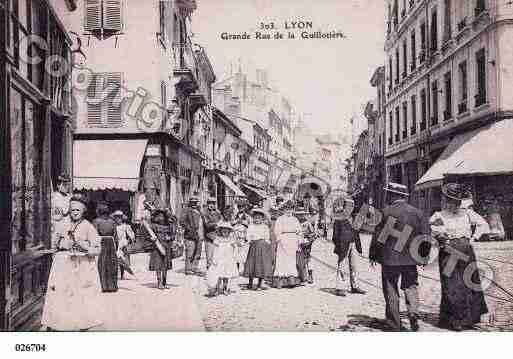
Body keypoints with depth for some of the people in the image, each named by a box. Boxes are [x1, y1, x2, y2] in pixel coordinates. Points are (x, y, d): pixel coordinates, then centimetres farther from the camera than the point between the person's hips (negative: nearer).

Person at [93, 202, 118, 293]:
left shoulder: (96, 221, -5)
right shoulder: (112, 221, 5)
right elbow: (115, 236, 5)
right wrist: (116, 247, 11)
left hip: (101, 244, -3)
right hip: (111, 244, 3)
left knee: (102, 265, 2)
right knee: (111, 266, 9)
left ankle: (104, 286, -1)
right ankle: (112, 286, 13)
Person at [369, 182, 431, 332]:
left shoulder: (387, 211, -8)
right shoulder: (417, 212, 4)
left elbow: (378, 233, -7)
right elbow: (426, 236, 5)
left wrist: (373, 254, 3)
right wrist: (424, 257, 13)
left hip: (390, 258, -3)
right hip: (410, 258, 3)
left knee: (391, 290, 7)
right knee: (411, 287, 16)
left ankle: (395, 323, 11)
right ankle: (413, 313, -5)